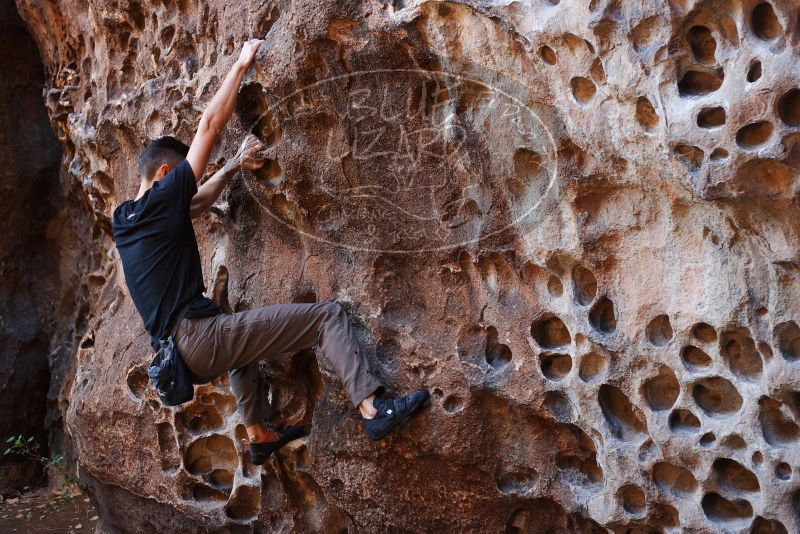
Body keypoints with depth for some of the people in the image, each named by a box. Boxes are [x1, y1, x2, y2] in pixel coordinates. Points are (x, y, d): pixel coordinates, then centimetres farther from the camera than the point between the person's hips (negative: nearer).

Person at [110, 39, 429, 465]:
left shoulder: (122, 221, 16)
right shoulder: (161, 200, -7)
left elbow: (198, 203, 31)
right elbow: (210, 125, -5)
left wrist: (234, 166, 29)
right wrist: (241, 64, 4)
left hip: (178, 355, 9)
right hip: (201, 338, -9)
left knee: (239, 341, 42)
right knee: (326, 315, -6)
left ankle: (259, 436, 39)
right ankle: (373, 407, -17)